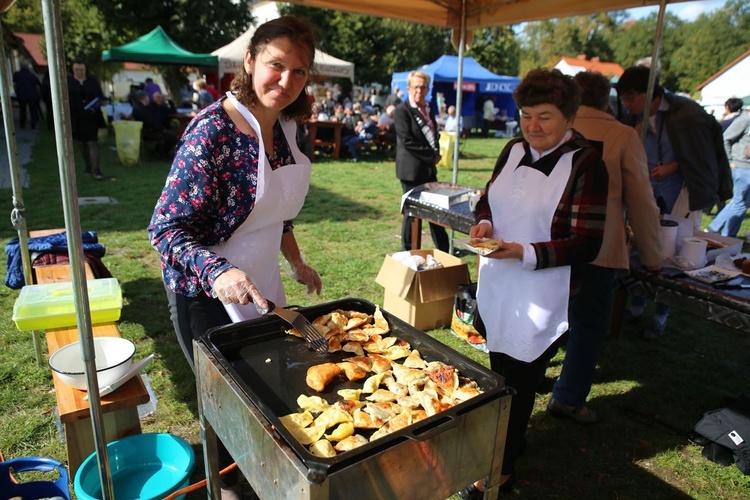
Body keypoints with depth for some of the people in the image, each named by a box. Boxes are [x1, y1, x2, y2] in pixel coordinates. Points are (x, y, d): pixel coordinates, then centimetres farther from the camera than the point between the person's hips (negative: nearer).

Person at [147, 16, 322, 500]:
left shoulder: (283, 128, 1)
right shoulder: (213, 130, -23)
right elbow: (167, 227, -23)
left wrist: (298, 264, 16)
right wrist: (218, 272, -39)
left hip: (263, 285, 7)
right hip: (208, 295, -7)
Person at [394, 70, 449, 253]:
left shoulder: (428, 110, 13)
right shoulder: (402, 111, -10)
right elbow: (407, 141, -18)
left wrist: (436, 154, 0)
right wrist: (431, 155, -13)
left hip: (429, 167, 7)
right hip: (411, 169, -7)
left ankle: (443, 249, 24)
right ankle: (408, 251, 15)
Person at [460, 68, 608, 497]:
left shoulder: (586, 164, -12)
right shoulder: (514, 151, 5)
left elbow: (587, 244, -15)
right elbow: (488, 200, 16)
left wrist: (524, 253, -27)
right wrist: (484, 223, -8)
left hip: (542, 296, -6)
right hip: (497, 285, 6)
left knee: (519, 382, 6)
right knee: (500, 371, 19)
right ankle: (514, 437, 45)